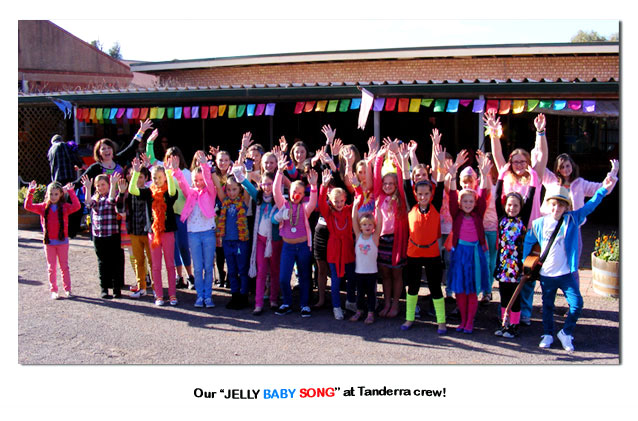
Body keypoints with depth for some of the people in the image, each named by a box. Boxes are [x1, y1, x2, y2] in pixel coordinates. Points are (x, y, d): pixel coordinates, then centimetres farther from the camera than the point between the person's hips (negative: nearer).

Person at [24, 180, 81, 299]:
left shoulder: (65, 207, -2)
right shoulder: (43, 207, 3)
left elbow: (76, 206, -19)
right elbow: (28, 206, -4)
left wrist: (71, 192, -19)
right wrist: (30, 191, -11)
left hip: (62, 241, -1)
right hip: (49, 241, 1)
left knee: (64, 266, 7)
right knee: (51, 267, 7)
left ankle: (67, 289, 14)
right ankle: (53, 290, 13)